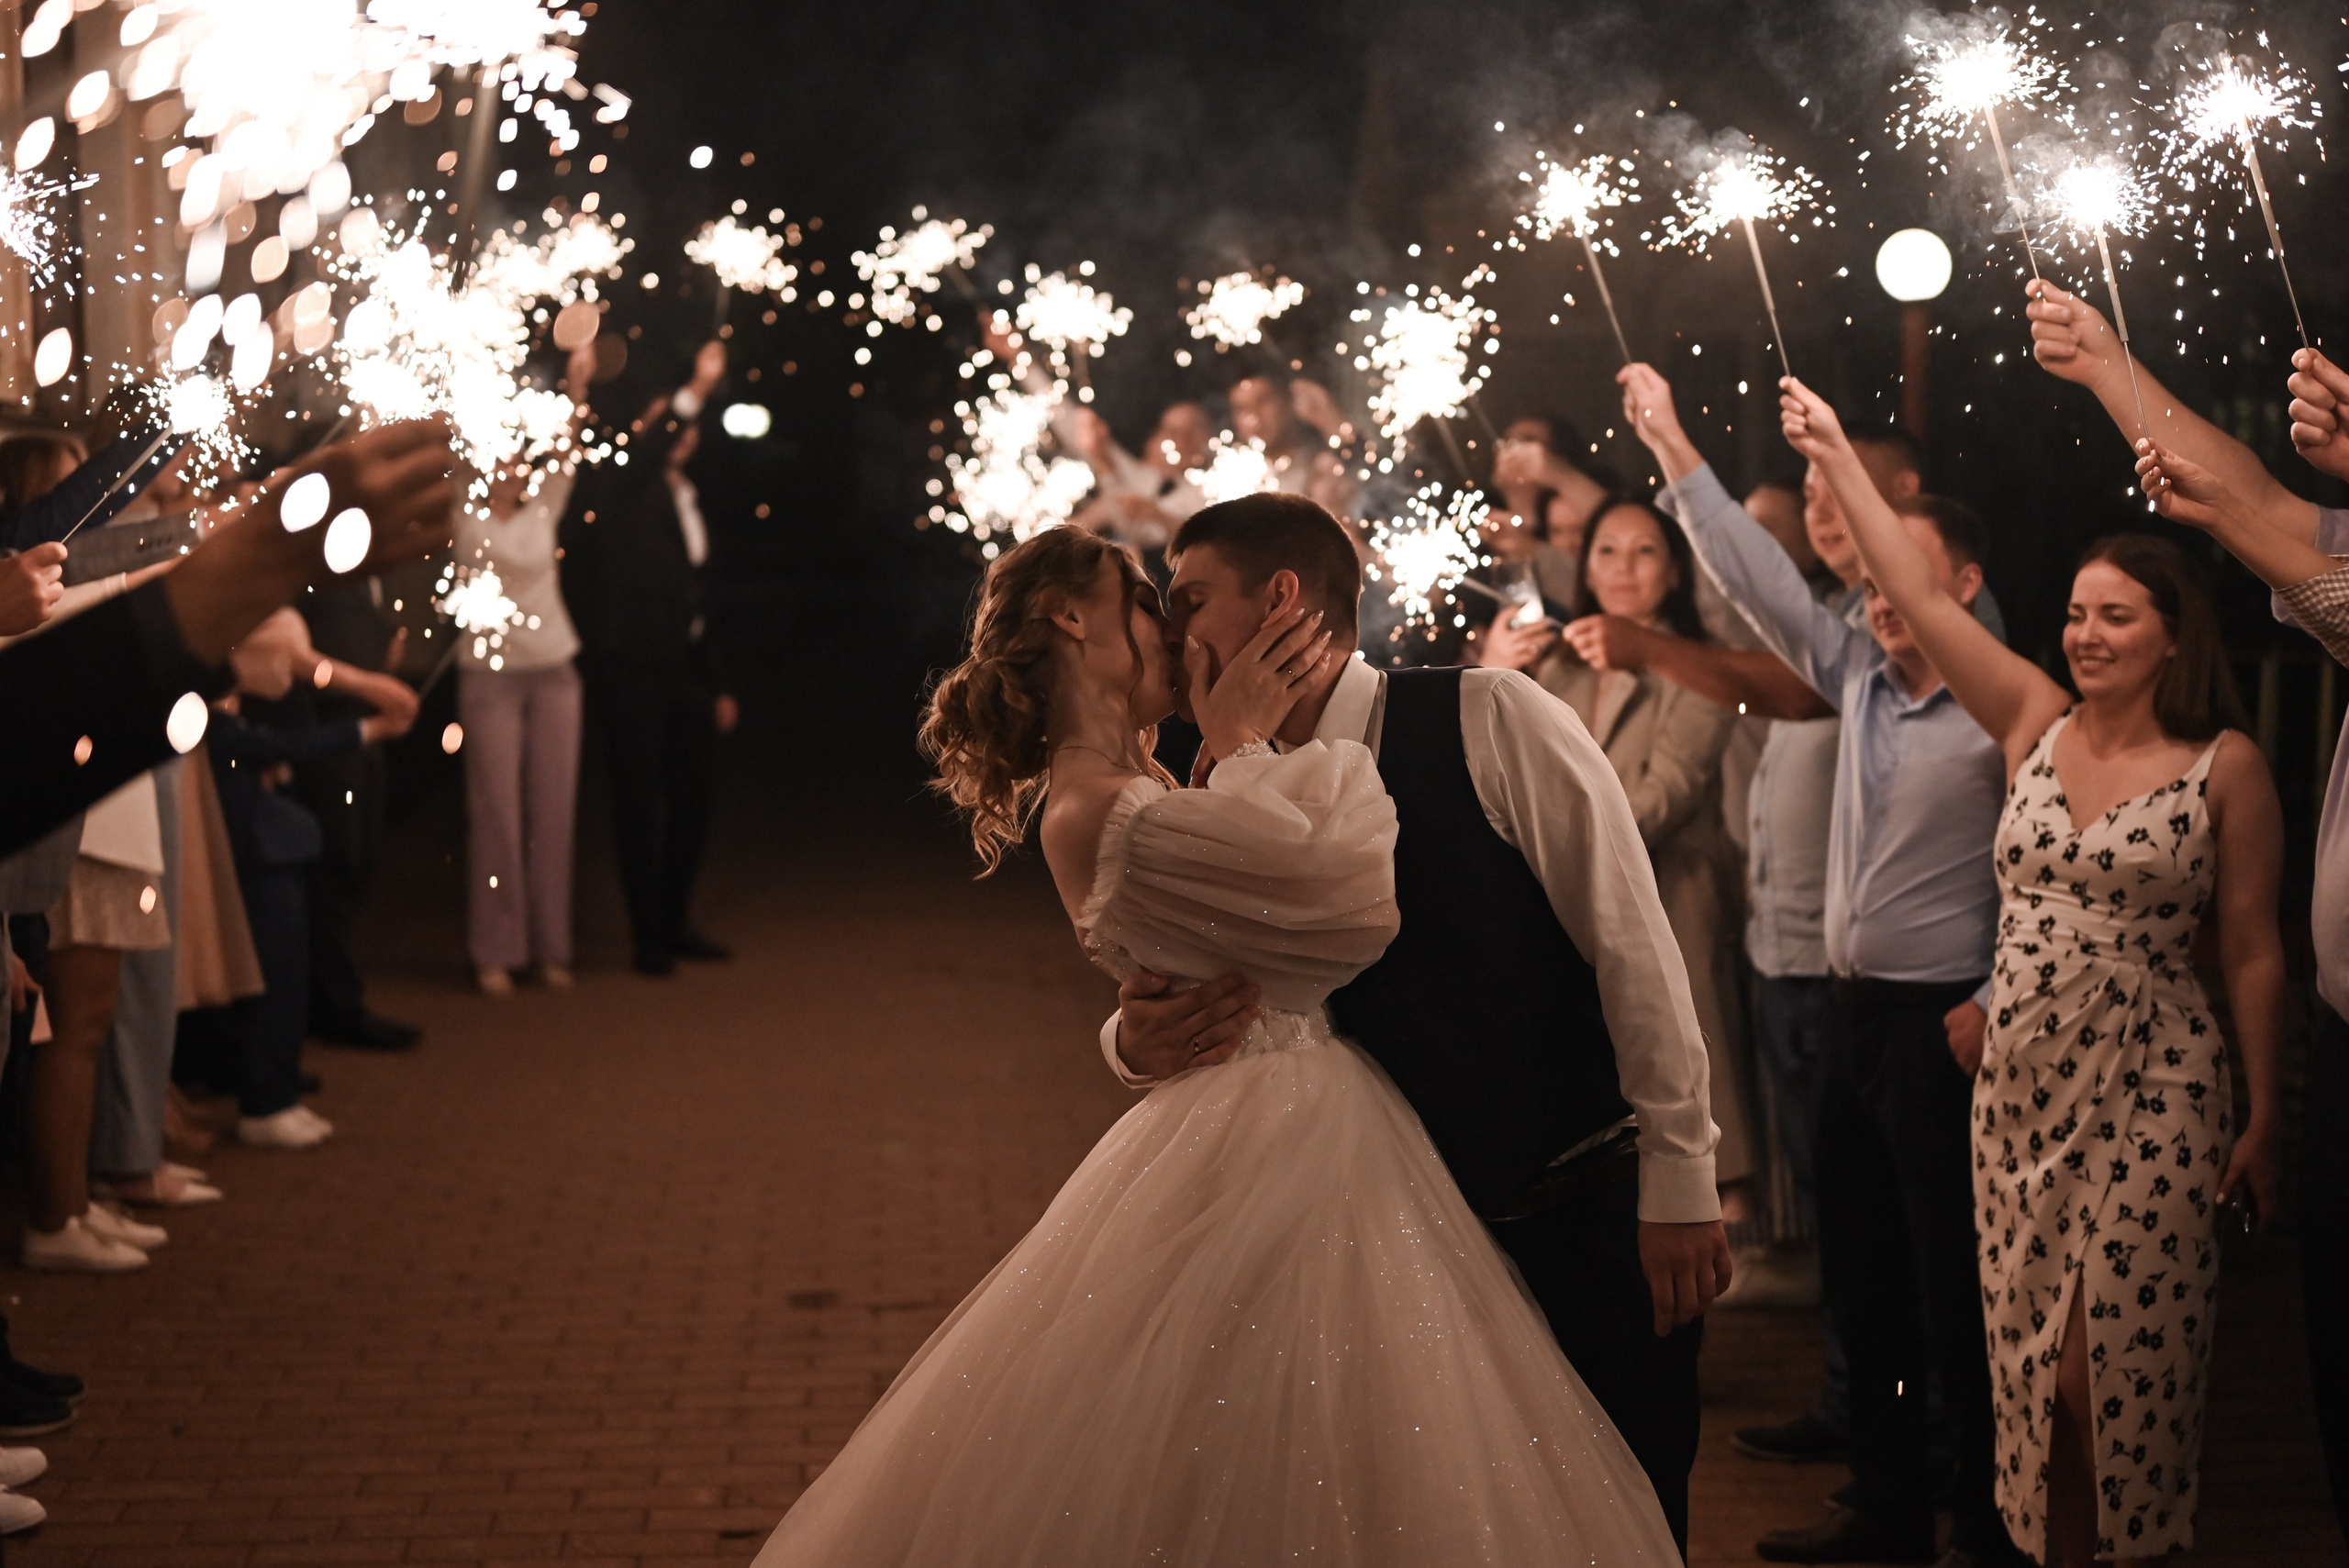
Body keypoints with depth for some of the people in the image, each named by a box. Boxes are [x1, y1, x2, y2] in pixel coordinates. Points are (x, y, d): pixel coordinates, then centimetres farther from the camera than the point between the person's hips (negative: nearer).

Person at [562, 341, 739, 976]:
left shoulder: (688, 502, 20)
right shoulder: (621, 490, -2)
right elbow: (645, 456, -27)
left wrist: (717, 684, 20)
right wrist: (695, 391, -32)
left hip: (684, 674, 7)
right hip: (630, 674, -7)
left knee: (694, 797, 10)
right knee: (640, 804, -2)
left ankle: (674, 921, 24)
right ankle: (649, 937, 5)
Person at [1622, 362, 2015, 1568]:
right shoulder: (1858, 677, 8)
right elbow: (1757, 577, 9)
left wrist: (1999, 1002, -16)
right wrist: (1671, 445, 7)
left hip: (1943, 1025, -7)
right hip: (1854, 1007, 8)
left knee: (1955, 1289, -2)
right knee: (1860, 1277, 14)